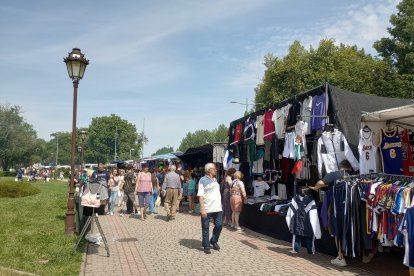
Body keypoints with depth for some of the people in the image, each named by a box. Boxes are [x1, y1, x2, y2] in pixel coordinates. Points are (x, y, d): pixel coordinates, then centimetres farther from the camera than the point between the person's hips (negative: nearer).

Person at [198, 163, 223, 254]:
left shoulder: (215, 180, 14)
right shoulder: (203, 180, -7)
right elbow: (200, 196, -12)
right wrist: (202, 209, -19)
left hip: (218, 208, 6)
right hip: (207, 209, -6)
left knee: (219, 225, 6)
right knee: (205, 228, 3)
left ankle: (214, 241, 27)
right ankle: (206, 246, 15)